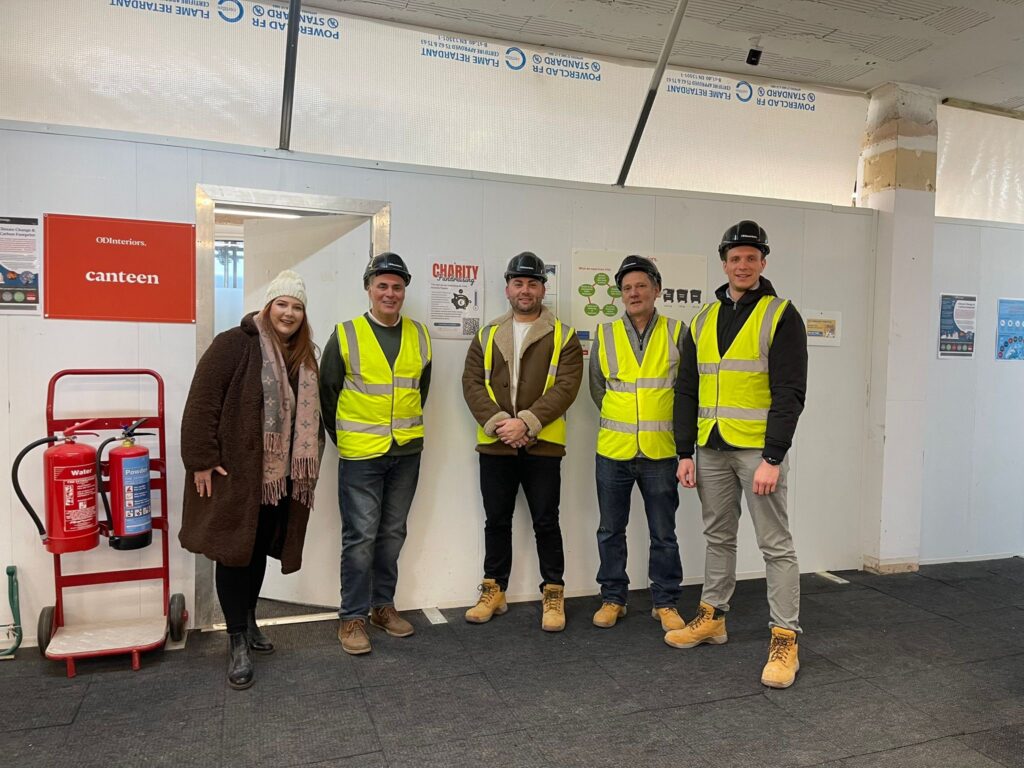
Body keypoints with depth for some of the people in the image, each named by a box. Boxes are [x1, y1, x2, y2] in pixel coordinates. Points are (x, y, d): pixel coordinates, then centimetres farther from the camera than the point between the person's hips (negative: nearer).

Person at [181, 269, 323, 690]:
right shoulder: (234, 344, -11)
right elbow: (202, 404, -14)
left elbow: (310, 414, 16)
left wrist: (307, 465, 12)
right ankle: (237, 641, 13)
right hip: (235, 473, -6)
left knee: (260, 549, 17)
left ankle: (248, 620, 35)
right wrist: (201, 461, -16)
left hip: (281, 476, 6)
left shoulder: (304, 356, 11)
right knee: (235, 550, 2)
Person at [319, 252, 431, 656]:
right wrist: (343, 439, 4)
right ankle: (353, 617, 14)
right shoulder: (346, 335, -5)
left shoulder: (419, 336, 5)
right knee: (361, 536, 1)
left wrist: (406, 428, 13)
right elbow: (327, 393, 1)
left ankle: (383, 604, 28)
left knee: (392, 533, 14)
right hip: (360, 454, -4)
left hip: (406, 453, 4)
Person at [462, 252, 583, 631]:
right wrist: (496, 423, -13)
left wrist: (527, 422, -19)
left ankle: (553, 594, 20)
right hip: (494, 445, 3)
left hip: (542, 445, -2)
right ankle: (493, 591, 27)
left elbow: (565, 387, -9)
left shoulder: (563, 336, 2)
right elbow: (472, 383, 2)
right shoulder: (487, 336, 11)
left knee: (546, 522, 5)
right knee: (496, 521, 13)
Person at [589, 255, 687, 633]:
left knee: (663, 533, 9)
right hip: (613, 450, 2)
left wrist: (662, 421, 5)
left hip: (660, 451, -1)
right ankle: (613, 598, 26)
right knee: (611, 530, 11)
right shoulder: (605, 334, 3)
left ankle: (665, 602, 24)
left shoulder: (676, 333, 0)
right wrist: (620, 420, 10)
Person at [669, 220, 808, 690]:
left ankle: (785, 640, 9)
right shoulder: (704, 320, 12)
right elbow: (687, 390, 12)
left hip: (758, 449, -5)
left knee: (775, 544, 1)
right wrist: (685, 451, 6)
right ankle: (712, 617, 30)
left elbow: (789, 392, -11)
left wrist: (773, 457, -17)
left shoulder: (780, 315, -4)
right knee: (718, 537, 16)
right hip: (711, 449, 6)